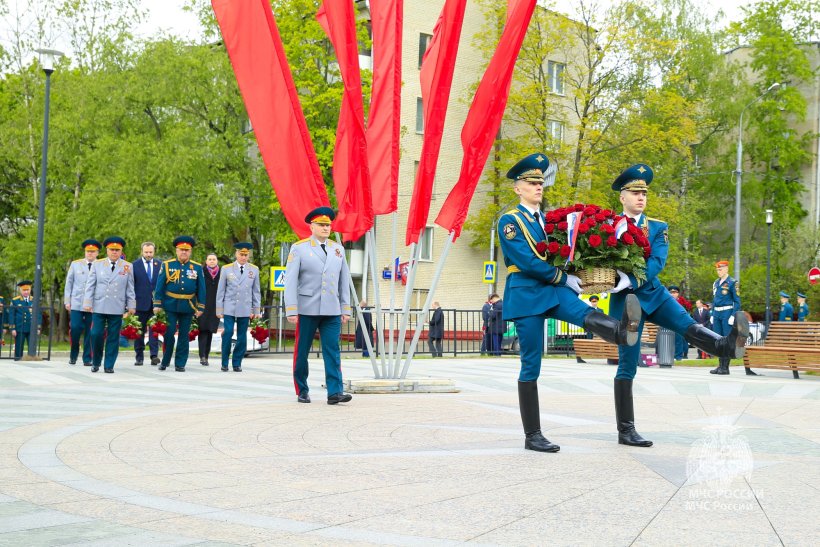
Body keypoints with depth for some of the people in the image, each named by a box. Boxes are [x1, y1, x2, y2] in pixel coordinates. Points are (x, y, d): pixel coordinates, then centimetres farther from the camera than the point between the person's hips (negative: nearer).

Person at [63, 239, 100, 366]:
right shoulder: (75, 264, 8)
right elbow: (69, 283, 11)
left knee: (90, 332, 1)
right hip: (76, 303, 1)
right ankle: (73, 355, 16)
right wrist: (67, 301, 6)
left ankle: (87, 358, 9)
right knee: (75, 329, -4)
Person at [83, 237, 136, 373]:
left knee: (113, 337, 2)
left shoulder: (128, 267, 6)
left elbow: (130, 288, 7)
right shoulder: (97, 265, 6)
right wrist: (88, 303, -1)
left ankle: (109, 365, 9)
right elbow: (90, 285, 5)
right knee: (96, 335, -2)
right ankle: (96, 362, 15)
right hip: (99, 307, 0)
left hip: (117, 309, 0)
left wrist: (131, 305, 4)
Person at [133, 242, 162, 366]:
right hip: (140, 303, 0)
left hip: (155, 303, 0)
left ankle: (154, 355, -7)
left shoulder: (160, 265, 7)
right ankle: (139, 357, 13)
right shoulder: (135, 265, 2)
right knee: (139, 331, 6)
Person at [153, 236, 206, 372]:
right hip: (170, 305, -1)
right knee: (169, 333, 0)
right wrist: (157, 305, -3)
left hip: (188, 307, 1)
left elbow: (201, 289, 6)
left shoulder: (197, 268, 4)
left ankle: (180, 364, 12)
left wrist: (200, 307, 2)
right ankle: (165, 361, 14)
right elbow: (159, 286, 2)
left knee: (184, 335, 5)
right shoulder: (167, 265, 1)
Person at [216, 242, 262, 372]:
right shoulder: (226, 269, 2)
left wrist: (256, 310, 8)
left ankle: (237, 363, 13)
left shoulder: (254, 270, 5)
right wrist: (219, 309, 2)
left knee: (242, 337, 2)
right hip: (229, 308, -1)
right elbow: (220, 290, 5)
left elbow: (256, 291, 9)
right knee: (228, 333, -9)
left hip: (245, 309, 1)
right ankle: (225, 363, 3)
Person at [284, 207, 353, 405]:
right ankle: (302, 391, 17)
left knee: (332, 350, -5)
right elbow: (290, 280, -4)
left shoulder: (338, 249, 11)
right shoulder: (299, 248, 0)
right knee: (302, 352, 5)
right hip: (307, 309, -2)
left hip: (332, 310, 3)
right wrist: (291, 310, -11)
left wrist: (345, 309, 9)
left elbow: (344, 281, 13)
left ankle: (335, 392, -8)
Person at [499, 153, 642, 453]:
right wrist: (565, 278, -13)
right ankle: (532, 436, 4)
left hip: (553, 290, 5)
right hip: (525, 295, -5)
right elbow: (526, 262, -15)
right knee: (530, 366, -2)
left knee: (587, 314, -29)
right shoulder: (509, 221, -5)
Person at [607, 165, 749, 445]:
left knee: (688, 325, -26)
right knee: (627, 364, -3)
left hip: (654, 293, 3)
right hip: (625, 299, -3)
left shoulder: (658, 228, 7)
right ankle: (626, 431, 2)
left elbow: (657, 262, -7)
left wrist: (631, 280, -23)